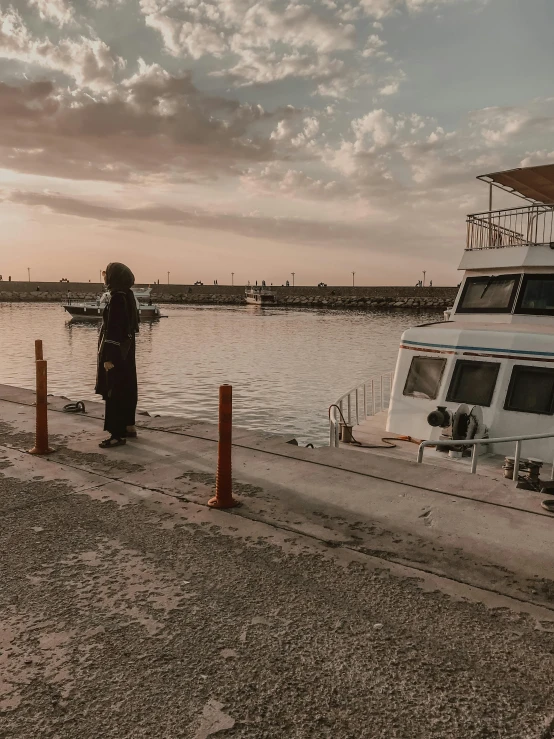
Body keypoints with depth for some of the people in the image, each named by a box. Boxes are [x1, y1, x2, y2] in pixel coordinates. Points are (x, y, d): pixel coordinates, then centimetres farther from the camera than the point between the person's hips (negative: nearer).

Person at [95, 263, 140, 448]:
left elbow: (113, 330, -22)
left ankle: (118, 434, 2)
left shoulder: (117, 298, -19)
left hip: (116, 352, -10)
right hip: (125, 350, 10)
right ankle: (128, 427, 26)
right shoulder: (127, 295, 9)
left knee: (114, 392, -4)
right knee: (125, 389, 16)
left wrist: (108, 357, -21)